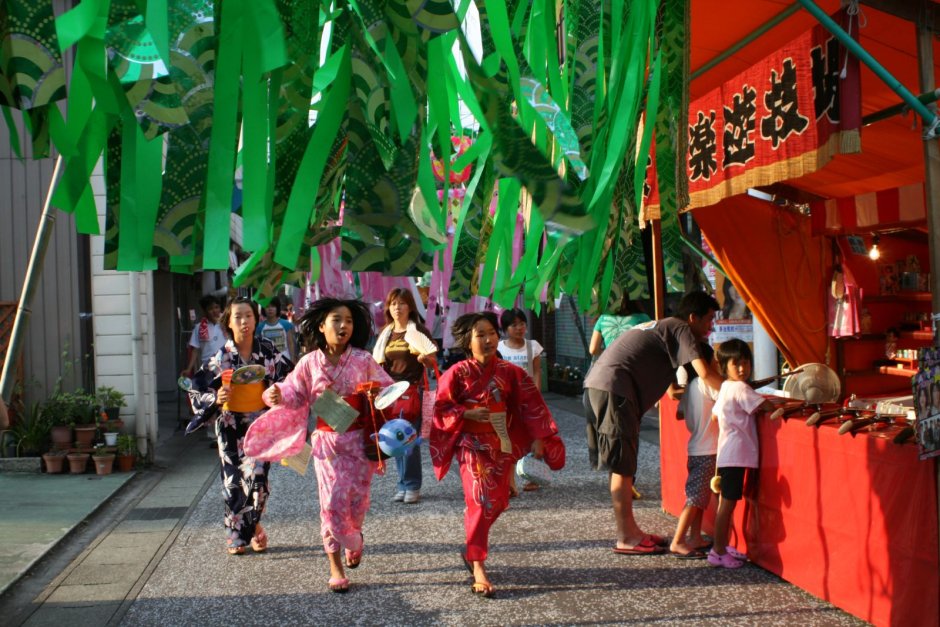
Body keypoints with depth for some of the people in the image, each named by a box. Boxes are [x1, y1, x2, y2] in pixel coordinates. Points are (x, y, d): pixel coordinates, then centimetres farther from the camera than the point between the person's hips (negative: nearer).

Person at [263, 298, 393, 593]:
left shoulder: (364, 360, -5)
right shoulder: (309, 363, -2)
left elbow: (387, 389, 1)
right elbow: (296, 394, 5)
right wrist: (278, 395, -15)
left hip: (359, 439, 0)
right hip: (326, 440, 0)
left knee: (357, 498, 8)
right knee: (333, 500, -4)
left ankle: (353, 537, 44)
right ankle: (335, 564, 10)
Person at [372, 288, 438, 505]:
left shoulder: (419, 331, -1)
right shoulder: (385, 333, 13)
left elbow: (433, 362, 0)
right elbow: (378, 363, 20)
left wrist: (425, 358, -22)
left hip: (413, 391, -5)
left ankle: (412, 486, 1)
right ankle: (404, 485, 16)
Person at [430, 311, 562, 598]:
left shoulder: (510, 372, -2)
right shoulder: (457, 374, -9)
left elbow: (530, 406, 1)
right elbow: (441, 410, -5)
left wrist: (537, 439, -6)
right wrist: (467, 414, -20)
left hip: (502, 445, 4)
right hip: (472, 445, -4)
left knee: (497, 502, 11)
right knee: (481, 502, -11)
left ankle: (472, 549, 35)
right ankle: (478, 568, -5)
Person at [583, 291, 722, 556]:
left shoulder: (663, 326, 26)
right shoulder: (681, 330, -2)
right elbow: (704, 373, -13)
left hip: (598, 384, 10)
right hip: (614, 388, -10)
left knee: (622, 465, 15)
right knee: (622, 467, -5)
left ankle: (630, 530, 22)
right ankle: (626, 539, 0)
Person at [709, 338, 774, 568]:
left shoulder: (725, 388, 13)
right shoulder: (740, 388, -15)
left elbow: (715, 414, 22)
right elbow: (768, 406, -19)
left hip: (727, 453, 10)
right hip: (736, 455, -10)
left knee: (726, 503, 16)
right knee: (728, 504, -5)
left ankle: (722, 546, 24)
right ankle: (719, 552, -2)